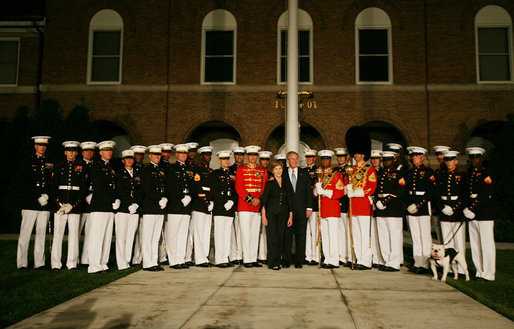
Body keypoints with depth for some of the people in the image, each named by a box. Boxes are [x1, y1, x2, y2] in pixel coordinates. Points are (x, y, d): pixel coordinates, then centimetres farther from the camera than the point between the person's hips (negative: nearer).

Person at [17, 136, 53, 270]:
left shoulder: (50, 163, 15)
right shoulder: (29, 162, 6)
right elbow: (25, 184, -2)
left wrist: (47, 195, -3)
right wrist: (38, 197, -10)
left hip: (45, 204, 3)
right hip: (30, 203, -3)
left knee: (41, 233, 4)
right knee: (25, 234, -2)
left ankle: (39, 263, 9)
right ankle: (22, 263, 4)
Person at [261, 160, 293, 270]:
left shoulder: (286, 183, 9)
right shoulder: (269, 183, -2)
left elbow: (290, 201, 12)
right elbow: (264, 200, -3)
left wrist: (290, 216, 8)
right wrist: (264, 216, -8)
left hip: (283, 213, 4)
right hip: (271, 213, -3)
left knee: (280, 237, 4)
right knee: (272, 236, -5)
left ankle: (277, 261, 12)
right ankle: (273, 262, 1)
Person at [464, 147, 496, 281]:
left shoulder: (486, 173, -6)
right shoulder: (468, 173, 15)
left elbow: (484, 195, -15)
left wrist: (472, 209, -18)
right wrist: (466, 209, 3)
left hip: (485, 213, -7)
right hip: (472, 214, 7)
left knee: (487, 243, -3)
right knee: (475, 244, 10)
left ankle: (488, 274, 4)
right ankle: (480, 271, 19)